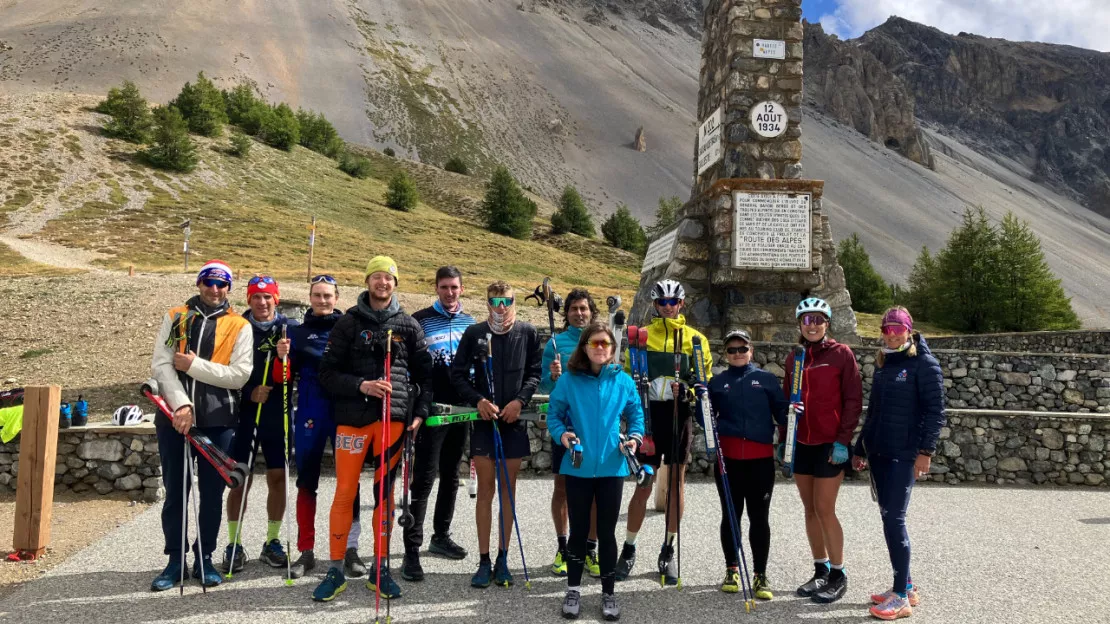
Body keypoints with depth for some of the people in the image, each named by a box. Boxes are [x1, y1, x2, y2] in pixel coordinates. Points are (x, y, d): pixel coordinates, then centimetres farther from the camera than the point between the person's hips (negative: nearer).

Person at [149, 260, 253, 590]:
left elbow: (240, 375, -8)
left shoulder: (239, 327, 2)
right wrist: (181, 404, -16)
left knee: (212, 492, 7)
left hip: (218, 420, -1)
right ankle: (175, 560, 21)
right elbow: (160, 364, -4)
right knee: (175, 492, 9)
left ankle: (204, 558, 22)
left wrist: (195, 365, -14)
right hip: (175, 415, 1)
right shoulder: (175, 317, 6)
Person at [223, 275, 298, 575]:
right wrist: (249, 392, -13)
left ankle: (272, 542, 20)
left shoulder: (289, 328, 2)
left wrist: (284, 357, -26)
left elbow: (287, 376, -6)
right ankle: (234, 544, 15)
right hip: (243, 413, -1)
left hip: (278, 415, 1)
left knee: (278, 478, 6)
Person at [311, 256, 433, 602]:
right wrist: (361, 385, -16)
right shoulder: (349, 322, 2)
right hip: (354, 417, -1)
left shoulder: (409, 325, 8)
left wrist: (419, 413, -1)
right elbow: (327, 372, -1)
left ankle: (380, 569, 19)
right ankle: (336, 571, 13)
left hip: (394, 418, 2)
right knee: (344, 494, 0)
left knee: (385, 495, 8)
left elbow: (424, 374, 9)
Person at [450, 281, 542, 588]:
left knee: (509, 489, 8)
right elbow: (457, 374, 2)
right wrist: (478, 400, -12)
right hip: (484, 419, -1)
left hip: (514, 419, 1)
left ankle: (503, 559, 18)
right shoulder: (474, 333, -1)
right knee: (486, 490, 3)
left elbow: (534, 373, 4)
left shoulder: (527, 332, 1)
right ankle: (484, 561, 11)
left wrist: (520, 401, -11)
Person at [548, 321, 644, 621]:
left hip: (611, 467, 1)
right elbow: (553, 413, 1)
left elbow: (635, 413, 10)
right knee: (578, 530, 10)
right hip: (578, 467, -1)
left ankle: (608, 593, 24)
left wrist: (636, 436, -7)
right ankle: (573, 590, 25)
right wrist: (561, 433, -17)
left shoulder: (623, 381, 1)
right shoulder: (568, 381, -4)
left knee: (607, 532, 9)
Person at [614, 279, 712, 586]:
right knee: (644, 483, 0)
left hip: (679, 415, 1)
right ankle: (629, 549, 15)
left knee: (677, 482, 7)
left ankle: (668, 551, 20)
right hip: (649, 413, -1)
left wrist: (687, 391, -10)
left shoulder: (695, 339, 9)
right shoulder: (641, 335, 7)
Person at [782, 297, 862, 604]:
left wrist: (843, 440, -13)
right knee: (810, 509, 10)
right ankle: (821, 570, 22)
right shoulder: (794, 357, 9)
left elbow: (853, 400, -8)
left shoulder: (841, 354, -5)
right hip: (801, 444, 5)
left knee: (824, 510, -4)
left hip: (830, 444, -5)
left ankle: (838, 575, 10)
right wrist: (782, 439, 11)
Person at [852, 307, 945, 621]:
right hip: (877, 452, 7)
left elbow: (935, 410, -10)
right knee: (889, 517, 11)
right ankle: (905, 586, 22)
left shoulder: (923, 362, -5)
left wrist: (926, 451, -18)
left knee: (894, 519, -8)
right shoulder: (883, 364, 15)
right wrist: (861, 449, 21)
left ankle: (901, 597, 0)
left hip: (903, 454, -7)